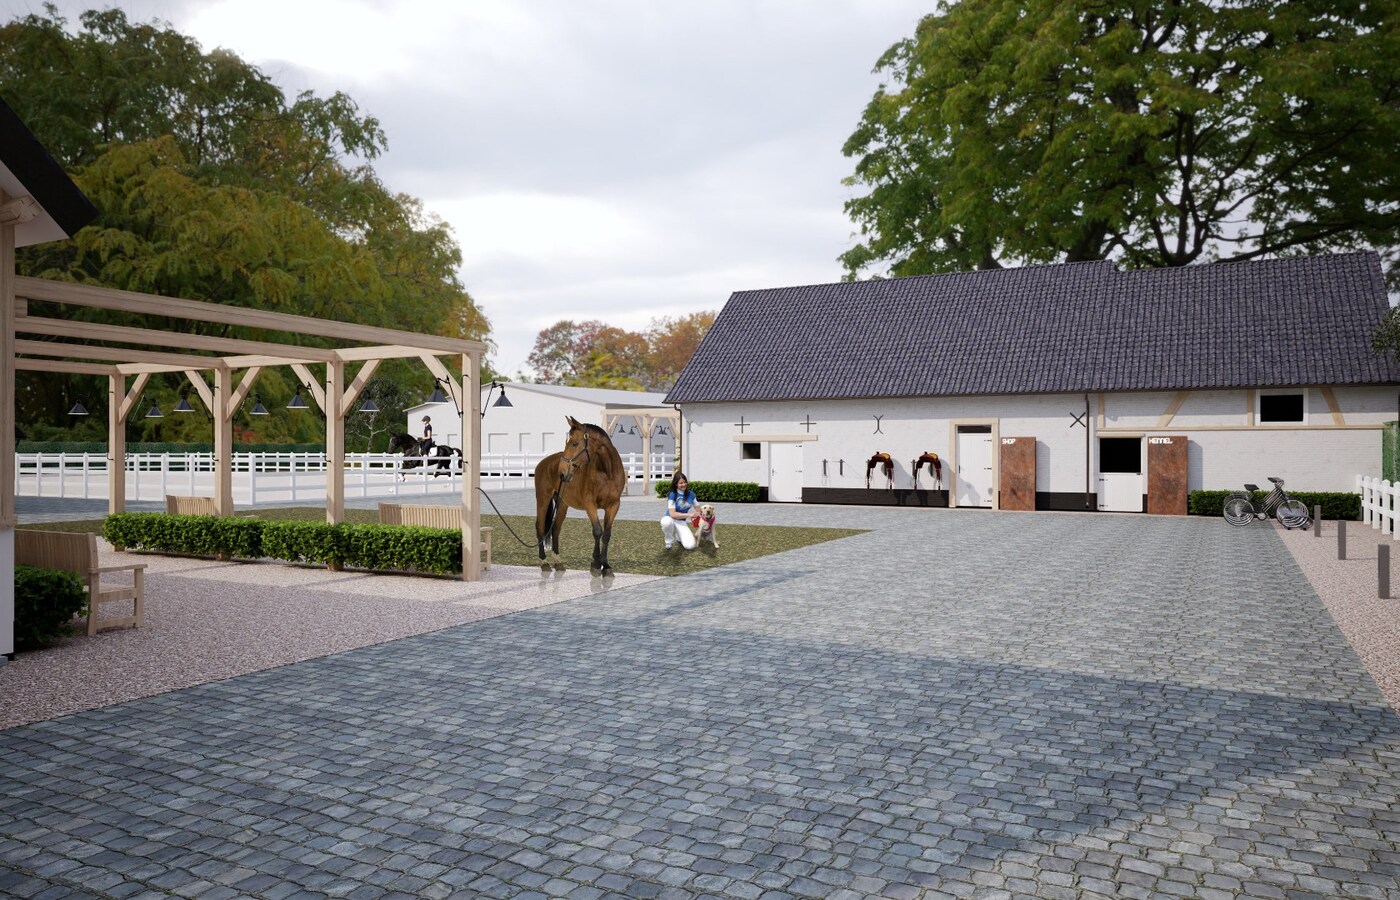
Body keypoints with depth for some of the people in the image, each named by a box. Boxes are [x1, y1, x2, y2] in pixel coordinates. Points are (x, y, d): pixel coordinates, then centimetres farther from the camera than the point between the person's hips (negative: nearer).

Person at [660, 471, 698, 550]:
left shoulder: (691, 494, -2)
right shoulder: (672, 495, -16)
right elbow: (672, 514, -22)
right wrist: (689, 515, -24)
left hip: (681, 522, 3)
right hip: (670, 519, -3)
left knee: (690, 545, -22)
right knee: (666, 522, -45)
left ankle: (678, 535, 13)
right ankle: (670, 541, -12)